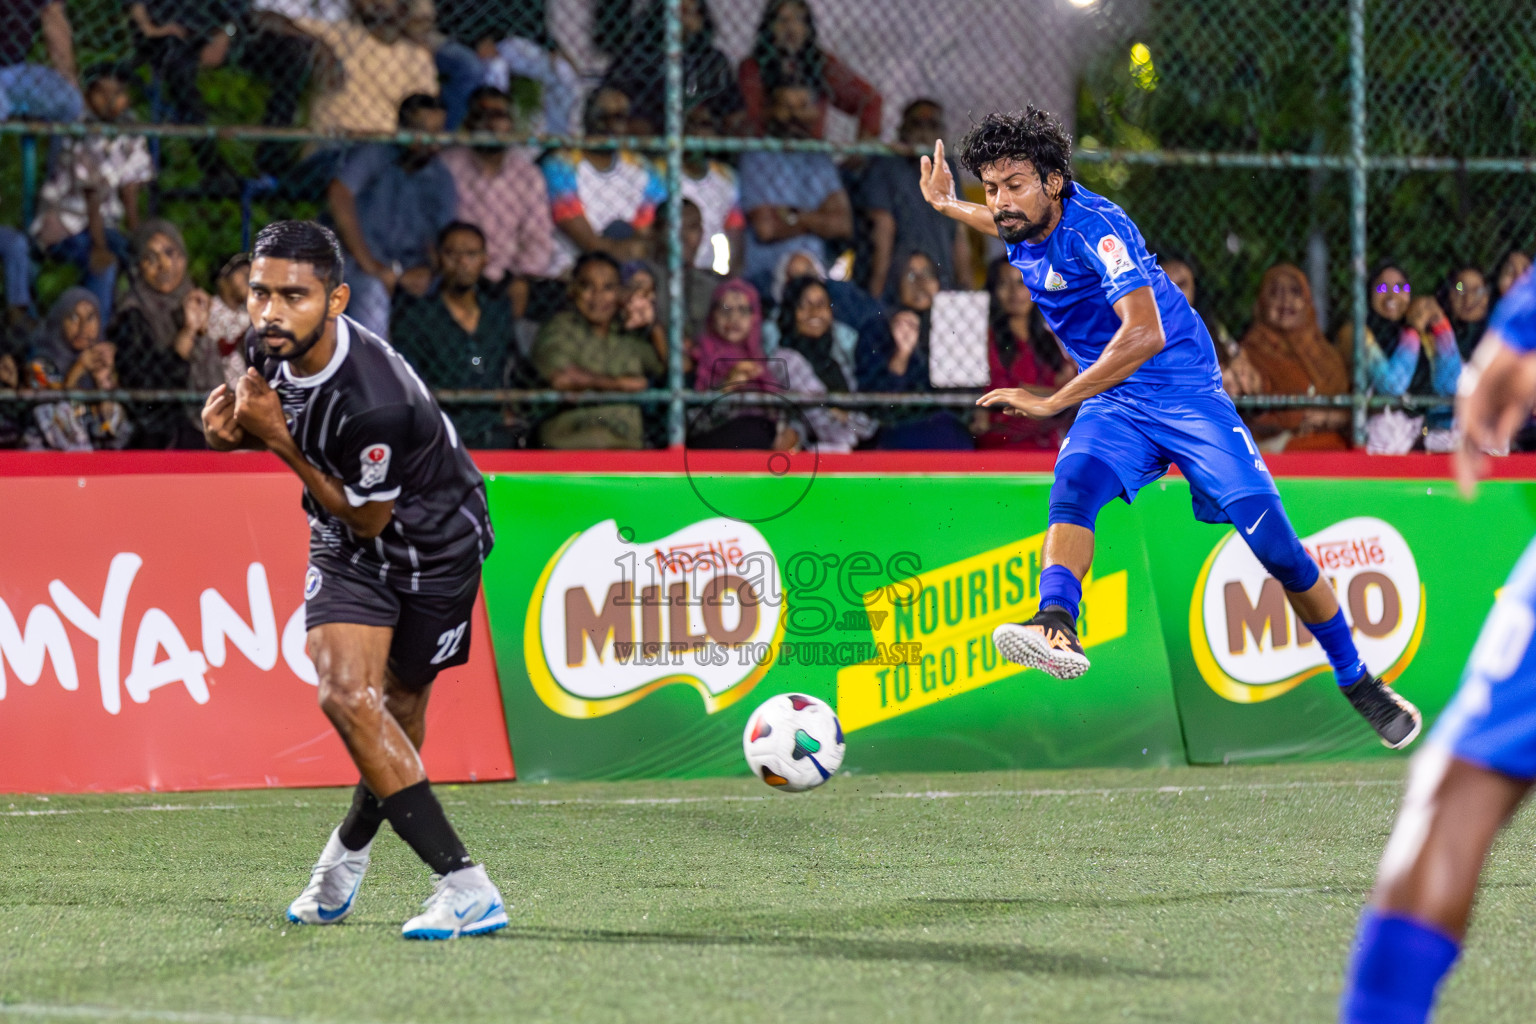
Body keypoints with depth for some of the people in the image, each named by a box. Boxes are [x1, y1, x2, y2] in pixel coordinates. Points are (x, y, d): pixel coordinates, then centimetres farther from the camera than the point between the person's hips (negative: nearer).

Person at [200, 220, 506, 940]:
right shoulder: (269, 346, -14)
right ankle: (462, 884, -3)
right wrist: (234, 425, -13)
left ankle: (347, 850, 23)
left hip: (434, 546, -6)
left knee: (399, 718, 0)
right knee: (347, 696, -10)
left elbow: (369, 519, -22)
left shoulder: (375, 403, -36)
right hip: (347, 552, 6)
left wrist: (277, 440, -27)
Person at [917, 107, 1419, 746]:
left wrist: (1053, 401, -36)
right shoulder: (1022, 227, 1)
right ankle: (1057, 625, -52)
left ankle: (1358, 683, 9)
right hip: (1113, 407, 6)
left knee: (1277, 548, -8)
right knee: (1073, 483, -29)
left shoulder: (1095, 226, -23)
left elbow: (1146, 333, -35)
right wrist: (946, 206, 23)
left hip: (1188, 397, -6)